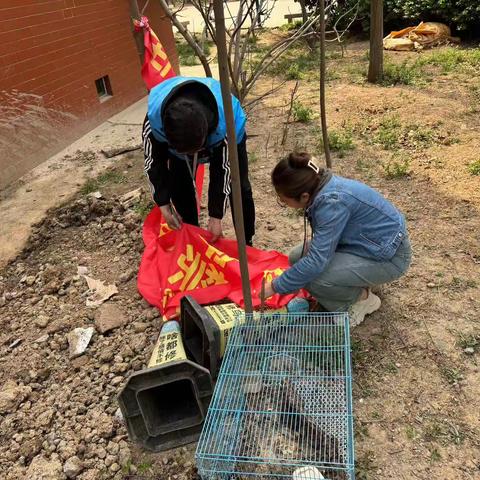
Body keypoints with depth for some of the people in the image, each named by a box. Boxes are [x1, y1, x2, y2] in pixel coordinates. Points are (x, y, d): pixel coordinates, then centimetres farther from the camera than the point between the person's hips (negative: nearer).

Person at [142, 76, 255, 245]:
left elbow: (224, 168, -30)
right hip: (178, 139, 2)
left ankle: (246, 244, 14)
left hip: (226, 141, -2)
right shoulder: (154, 118, -41)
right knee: (179, 189, -4)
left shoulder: (226, 122, -45)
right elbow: (153, 161, -22)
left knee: (239, 188, -6)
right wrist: (164, 205, -18)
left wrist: (216, 216, -25)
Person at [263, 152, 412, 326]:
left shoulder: (333, 202, -32)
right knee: (298, 258, 0)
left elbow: (316, 262, -32)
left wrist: (276, 287, -21)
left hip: (389, 257, -9)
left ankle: (362, 298, 1)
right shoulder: (320, 184, -6)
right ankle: (358, 284, 13)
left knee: (311, 276, -24)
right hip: (367, 243, 9)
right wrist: (313, 243, -6)